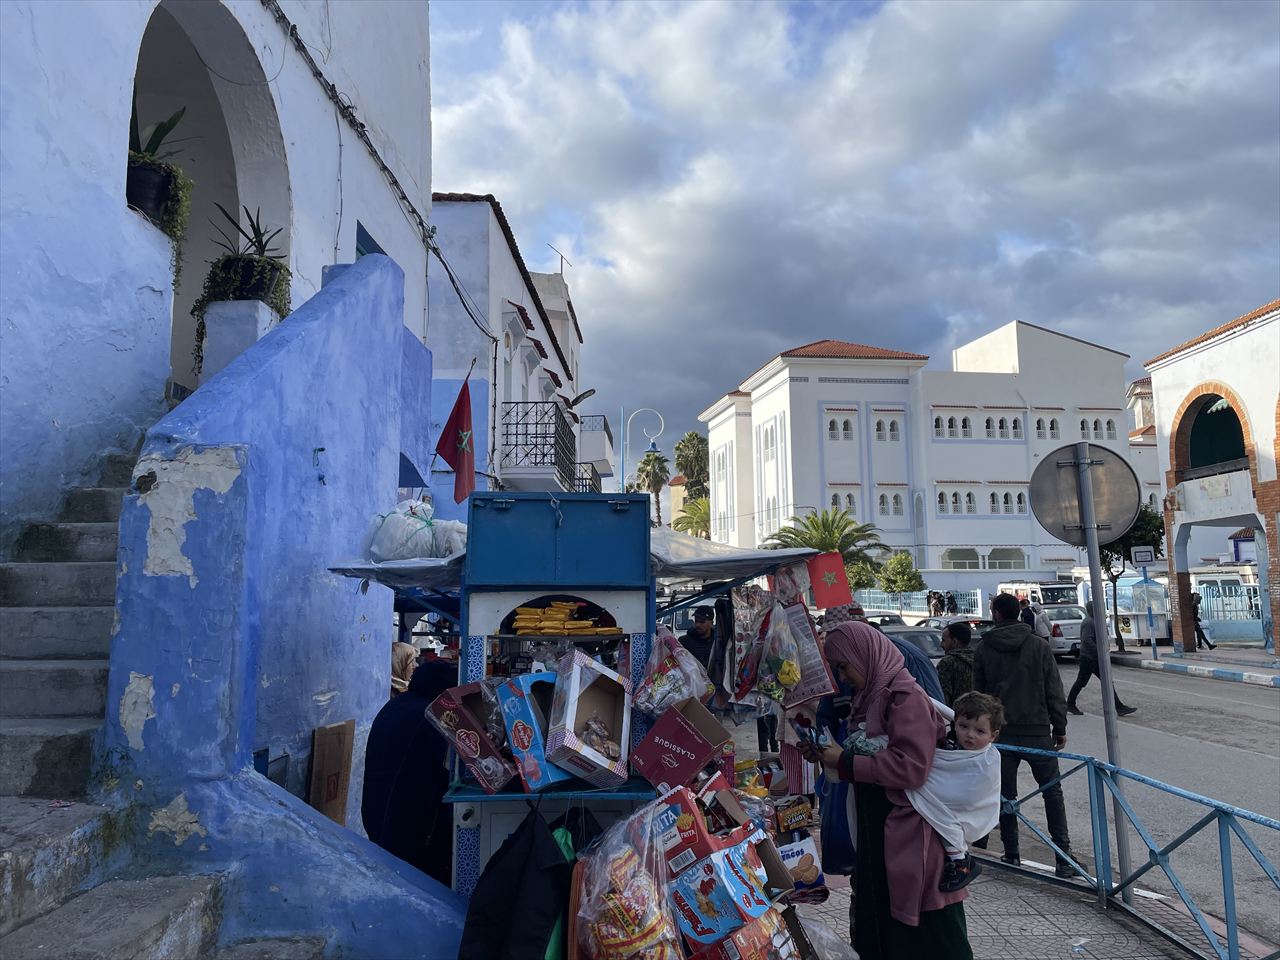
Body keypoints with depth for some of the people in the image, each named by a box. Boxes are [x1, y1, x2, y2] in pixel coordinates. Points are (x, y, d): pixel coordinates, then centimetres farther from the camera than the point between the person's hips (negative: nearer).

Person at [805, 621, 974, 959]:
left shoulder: (906, 696, -16)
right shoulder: (870, 696, 9)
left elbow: (912, 768, -25)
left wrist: (846, 763, -18)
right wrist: (828, 756, 0)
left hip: (910, 835, -8)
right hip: (878, 830, 8)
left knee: (922, 932, 4)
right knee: (879, 922, 17)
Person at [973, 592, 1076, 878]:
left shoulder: (983, 650, -1)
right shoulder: (1039, 646, -2)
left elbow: (978, 694, 3)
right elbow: (1055, 692, -1)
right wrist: (1060, 728, 8)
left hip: (1000, 734, 0)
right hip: (1038, 732, 0)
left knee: (1005, 795, 10)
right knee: (1052, 792, 11)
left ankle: (1011, 856, 14)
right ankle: (1063, 858, 7)